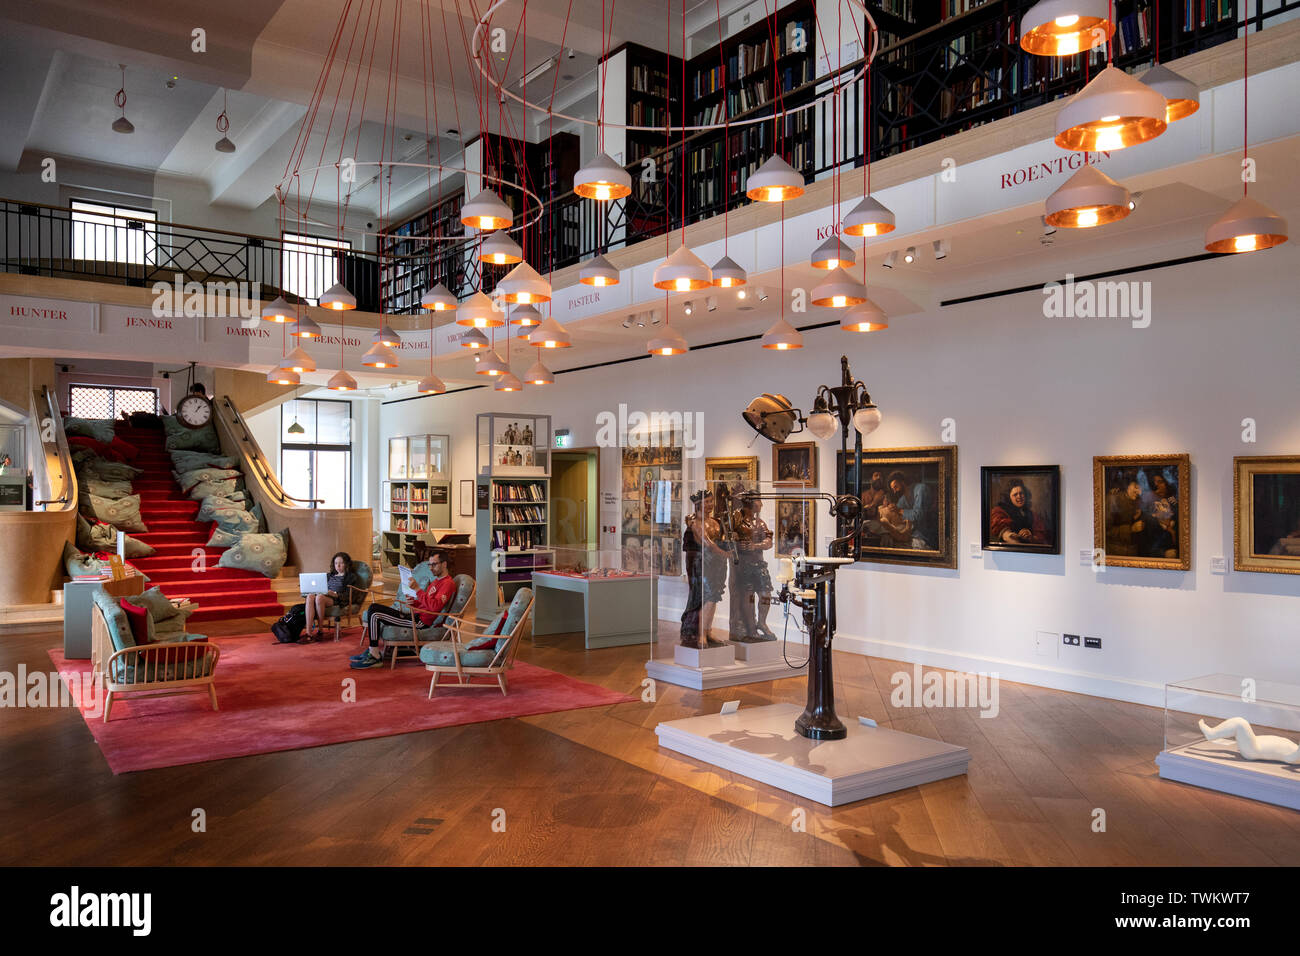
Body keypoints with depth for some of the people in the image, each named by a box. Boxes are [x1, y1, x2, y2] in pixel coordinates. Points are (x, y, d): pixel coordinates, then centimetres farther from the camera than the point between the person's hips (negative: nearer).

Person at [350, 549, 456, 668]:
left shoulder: (448, 583, -13)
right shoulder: (436, 580, 20)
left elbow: (435, 606, -27)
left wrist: (418, 590, -25)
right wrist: (413, 601, 3)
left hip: (421, 621, -11)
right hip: (415, 614, 11)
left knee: (374, 612, -13)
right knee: (374, 608, 15)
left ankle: (375, 657, -8)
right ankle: (372, 650, 11)